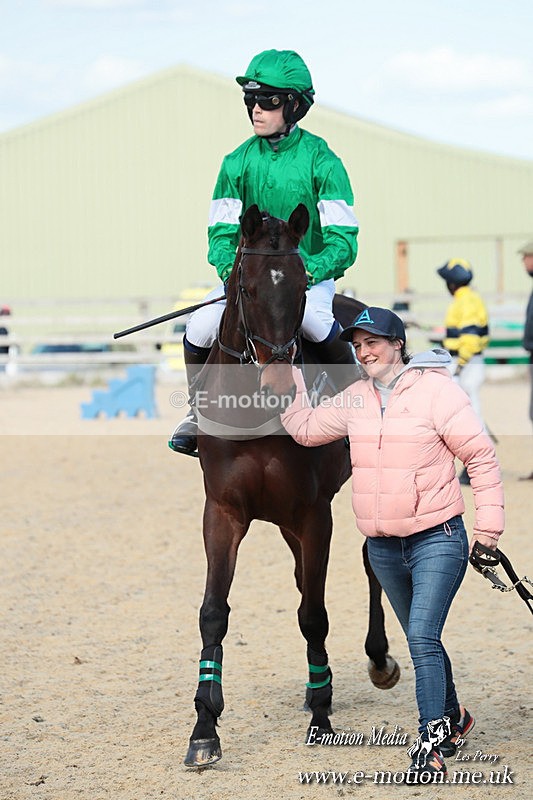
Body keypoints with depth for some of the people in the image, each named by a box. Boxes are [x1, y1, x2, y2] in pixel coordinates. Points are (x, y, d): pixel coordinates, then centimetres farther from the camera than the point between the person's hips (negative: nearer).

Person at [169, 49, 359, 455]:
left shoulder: (321, 161, -9)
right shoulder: (238, 162, 2)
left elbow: (343, 240, -12)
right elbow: (221, 232, 3)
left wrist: (308, 270, -30)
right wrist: (232, 270, -19)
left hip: (311, 275, -3)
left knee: (311, 316, -37)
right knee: (201, 326, -21)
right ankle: (199, 411, 5)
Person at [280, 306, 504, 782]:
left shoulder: (436, 390, -11)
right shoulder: (355, 399, 7)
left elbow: (481, 457, -8)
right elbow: (307, 428, 17)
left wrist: (489, 523, -11)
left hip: (437, 540, -6)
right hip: (384, 548, 6)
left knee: (423, 638, -17)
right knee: (422, 641, 18)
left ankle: (431, 746, -14)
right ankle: (453, 717, 38)